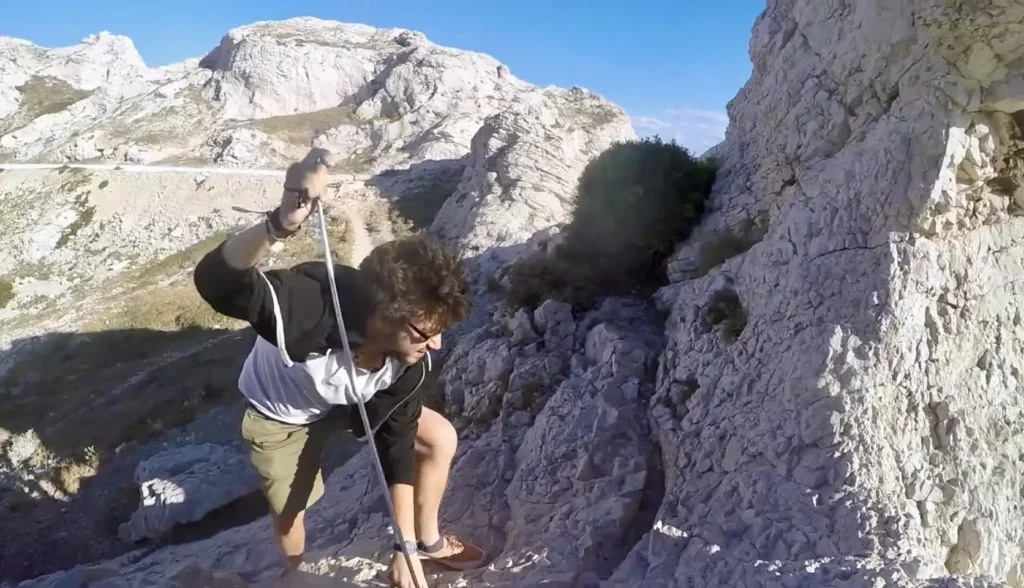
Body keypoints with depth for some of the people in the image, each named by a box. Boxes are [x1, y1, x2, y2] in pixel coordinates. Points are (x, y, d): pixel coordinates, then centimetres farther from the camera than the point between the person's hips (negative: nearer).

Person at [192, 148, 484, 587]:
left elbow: (396, 442, -19)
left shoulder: (410, 361, -31)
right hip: (280, 412, -4)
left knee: (440, 439, -1)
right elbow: (215, 281, -62)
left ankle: (426, 539, 26)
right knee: (291, 510, 8)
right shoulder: (312, 310, -47)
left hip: (353, 401, 4)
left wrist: (405, 546, -18)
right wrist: (282, 224, -81)